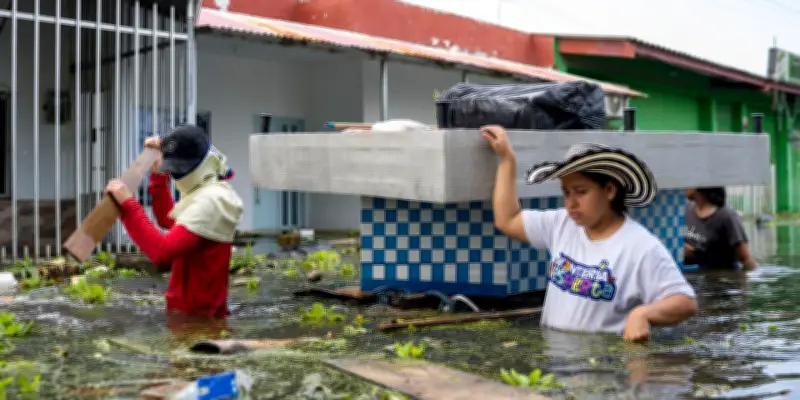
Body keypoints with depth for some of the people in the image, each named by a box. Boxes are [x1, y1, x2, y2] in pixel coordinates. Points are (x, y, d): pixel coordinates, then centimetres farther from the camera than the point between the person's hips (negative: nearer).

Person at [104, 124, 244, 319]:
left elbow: (162, 252, -33)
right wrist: (159, 174, 17)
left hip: (195, 314, -10)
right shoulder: (209, 194, 10)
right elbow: (167, 219, 25)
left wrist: (128, 205, -30)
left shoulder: (209, 201, -23)